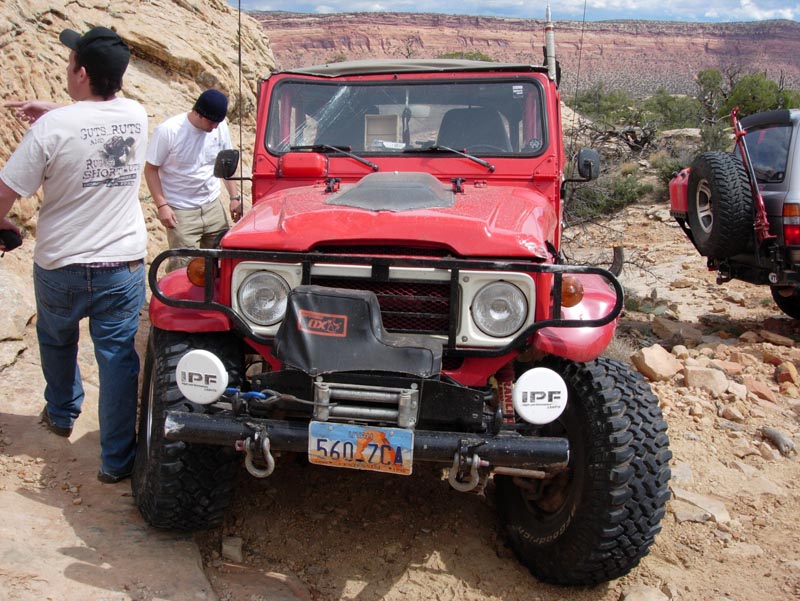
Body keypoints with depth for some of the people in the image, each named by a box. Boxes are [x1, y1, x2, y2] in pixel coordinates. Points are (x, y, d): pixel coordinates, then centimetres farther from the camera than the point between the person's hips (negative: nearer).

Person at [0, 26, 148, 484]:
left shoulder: (51, 127, -18)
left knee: (56, 341, 26)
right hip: (123, 265, 2)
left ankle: (62, 414, 46)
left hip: (60, 266, -1)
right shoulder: (137, 115, -4)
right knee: (117, 357, 5)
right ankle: (116, 459, 10)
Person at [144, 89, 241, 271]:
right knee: (184, 267, -9)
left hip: (213, 206, 5)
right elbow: (151, 169, -8)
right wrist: (161, 205, -15)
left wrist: (234, 197, 7)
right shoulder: (167, 132, -15)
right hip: (181, 212, -5)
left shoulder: (220, 127, -1)